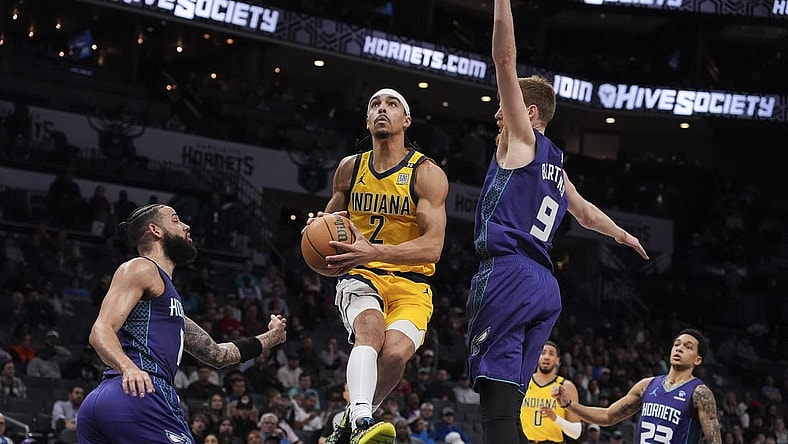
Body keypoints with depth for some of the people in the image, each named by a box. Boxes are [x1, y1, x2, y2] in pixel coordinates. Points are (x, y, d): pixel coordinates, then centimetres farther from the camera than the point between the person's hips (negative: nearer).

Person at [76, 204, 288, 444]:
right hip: (139, 396, -10)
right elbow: (101, 331, -9)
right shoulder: (142, 269, 5)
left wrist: (269, 338, 51)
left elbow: (216, 354, 40)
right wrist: (129, 368, -29)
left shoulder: (170, 298, 33)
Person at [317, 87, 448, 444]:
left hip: (411, 285, -1)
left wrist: (374, 252, -30)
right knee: (370, 329, -33)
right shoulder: (350, 168, 8)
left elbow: (432, 247, -16)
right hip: (361, 278, 2)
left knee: (395, 353, -28)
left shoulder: (428, 174, -6)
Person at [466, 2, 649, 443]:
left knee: (497, 382, -19)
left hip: (508, 274, -8)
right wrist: (624, 235, 62)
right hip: (546, 288, 8)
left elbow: (506, 59, -1)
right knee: (511, 390, 5)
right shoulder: (557, 166, 26)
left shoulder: (522, 138, 5)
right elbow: (588, 213, 43)